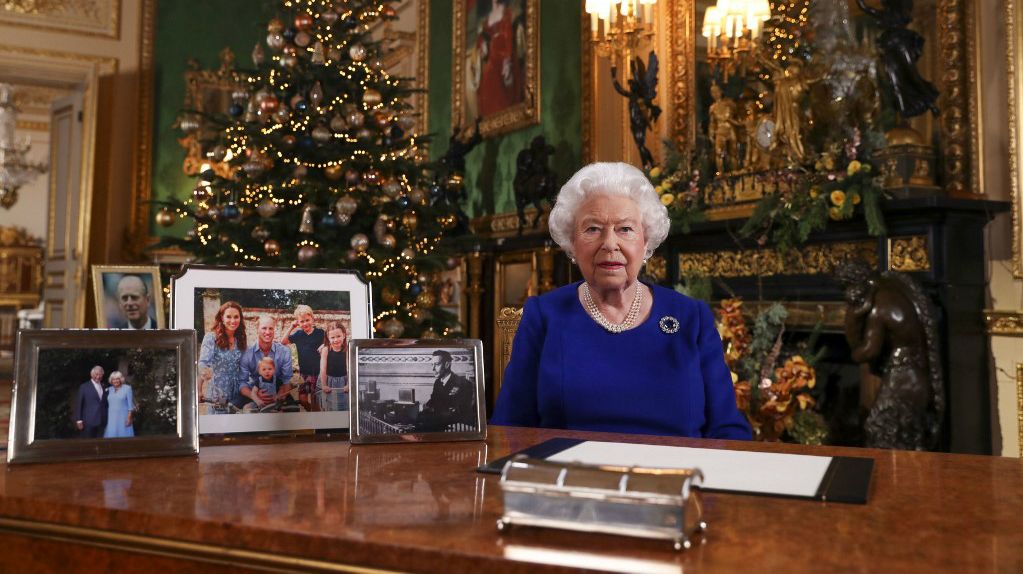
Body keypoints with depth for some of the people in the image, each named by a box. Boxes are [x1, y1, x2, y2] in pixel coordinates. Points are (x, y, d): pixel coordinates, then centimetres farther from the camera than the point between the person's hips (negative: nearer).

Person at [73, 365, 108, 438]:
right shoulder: (84, 387, 2)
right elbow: (78, 404, -1)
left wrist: (105, 420, 9)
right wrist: (79, 420, -7)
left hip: (101, 422, 4)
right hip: (88, 422, -4)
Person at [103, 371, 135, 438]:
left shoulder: (127, 388, 0)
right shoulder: (108, 390, 10)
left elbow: (130, 405, -3)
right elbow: (106, 406, 15)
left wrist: (129, 418, -10)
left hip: (123, 418, -3)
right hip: (111, 419, 3)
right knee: (111, 437, -1)